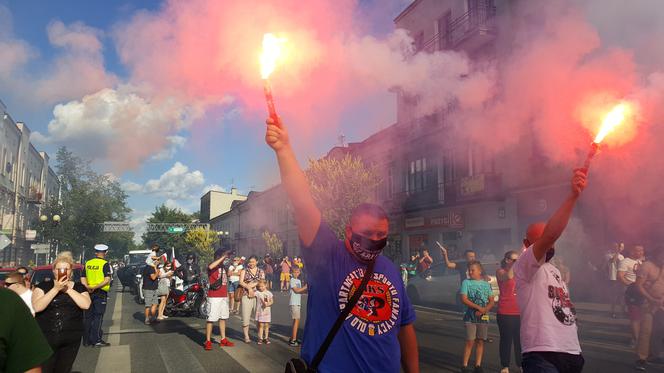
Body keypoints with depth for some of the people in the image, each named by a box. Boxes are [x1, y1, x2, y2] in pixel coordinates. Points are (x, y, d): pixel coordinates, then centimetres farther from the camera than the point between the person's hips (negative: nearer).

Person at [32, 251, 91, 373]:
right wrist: (56, 289, -17)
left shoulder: (79, 287, 6)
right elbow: (37, 307, -14)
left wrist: (68, 289, -11)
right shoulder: (43, 286, 2)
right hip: (46, 339, -2)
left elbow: (86, 304, -11)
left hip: (71, 340, 2)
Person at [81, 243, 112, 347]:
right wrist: (96, 287, -19)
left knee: (88, 316, 13)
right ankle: (96, 340, -1)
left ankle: (86, 340, 18)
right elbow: (107, 280, -19)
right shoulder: (105, 264, -9)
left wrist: (87, 286, -9)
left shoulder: (88, 263, 9)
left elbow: (83, 278, 5)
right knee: (98, 316, -1)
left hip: (89, 292, 5)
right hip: (100, 293, -5)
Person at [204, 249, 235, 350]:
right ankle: (208, 341, 1)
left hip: (224, 296, 8)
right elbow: (210, 267, -35)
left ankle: (223, 339, 21)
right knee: (211, 319, -5)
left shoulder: (223, 267, 16)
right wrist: (223, 257, -30)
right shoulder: (212, 265, -8)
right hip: (214, 297, -8)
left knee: (223, 318, 13)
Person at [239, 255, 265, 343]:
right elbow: (241, 282, -1)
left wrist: (252, 285, -9)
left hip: (258, 295, 1)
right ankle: (246, 336, 6)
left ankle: (260, 335, 13)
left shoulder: (261, 272, 15)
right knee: (246, 317, -3)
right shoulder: (244, 271, 11)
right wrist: (249, 288, -12)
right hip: (246, 296, -1)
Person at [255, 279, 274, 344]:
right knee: (260, 325, 0)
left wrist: (268, 304, -14)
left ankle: (266, 338, 18)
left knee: (266, 325, 7)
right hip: (260, 311, -1)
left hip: (267, 312, 1)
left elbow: (272, 301, 1)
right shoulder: (257, 293, -3)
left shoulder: (269, 293, 0)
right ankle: (260, 338, 9)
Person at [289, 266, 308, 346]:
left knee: (296, 321, 10)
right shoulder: (292, 280, -6)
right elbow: (296, 290, -13)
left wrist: (306, 290, 0)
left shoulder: (299, 281, 18)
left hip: (298, 303, 8)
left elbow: (300, 291, 15)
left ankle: (292, 339, 17)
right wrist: (305, 287, -9)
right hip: (293, 303, -8)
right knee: (296, 320, -11)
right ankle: (293, 340, -10)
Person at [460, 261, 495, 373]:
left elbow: (492, 301, 6)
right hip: (470, 316, -3)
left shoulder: (486, 284, 9)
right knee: (470, 341, -6)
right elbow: (464, 299, -8)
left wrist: (484, 310, -12)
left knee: (480, 341, 4)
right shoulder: (466, 282, 0)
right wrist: (479, 308, -14)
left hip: (483, 317, 3)